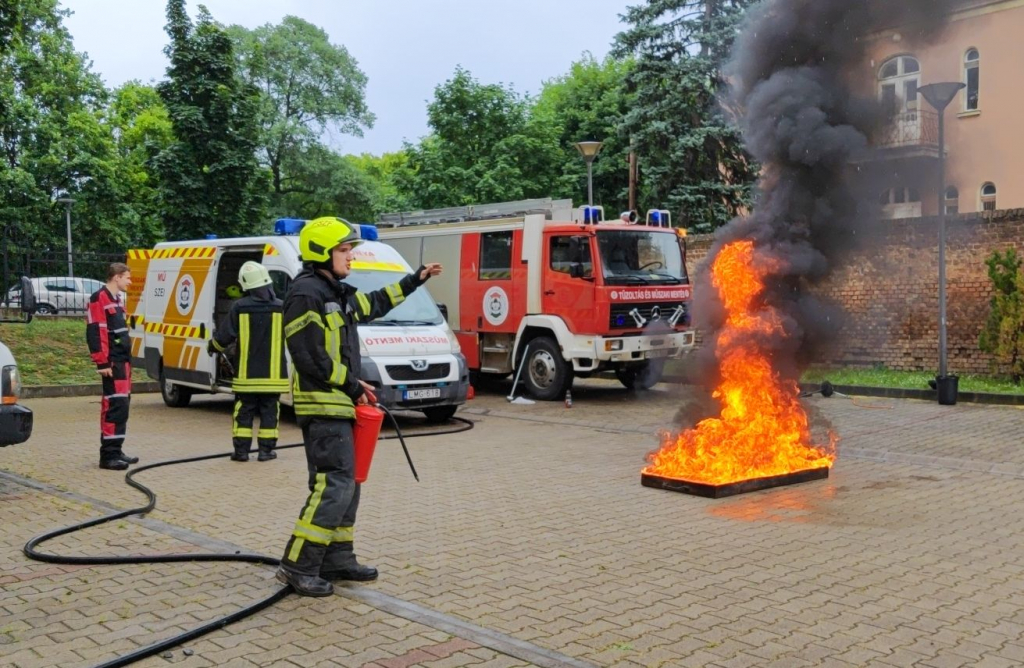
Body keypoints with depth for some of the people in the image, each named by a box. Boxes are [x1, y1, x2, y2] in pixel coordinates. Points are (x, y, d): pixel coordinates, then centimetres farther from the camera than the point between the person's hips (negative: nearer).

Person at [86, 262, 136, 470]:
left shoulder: (115, 299, 20)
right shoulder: (99, 299, -11)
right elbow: (95, 333, -18)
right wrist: (103, 363, -21)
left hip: (123, 361, 10)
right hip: (112, 363, -10)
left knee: (122, 404, 13)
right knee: (115, 406, -13)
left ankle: (115, 450, 21)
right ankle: (108, 455, -10)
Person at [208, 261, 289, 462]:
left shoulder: (239, 307, -6)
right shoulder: (281, 307, -3)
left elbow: (224, 336, -1)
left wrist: (212, 347, 18)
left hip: (247, 374, 0)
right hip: (273, 375, 0)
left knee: (244, 412, 8)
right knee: (269, 412, 7)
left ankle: (241, 450, 8)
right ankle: (266, 450, 7)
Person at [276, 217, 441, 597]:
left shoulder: (338, 293, 16)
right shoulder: (305, 294, -14)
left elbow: (373, 305, 33)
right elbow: (308, 357, -19)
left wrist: (415, 280, 33)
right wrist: (352, 385, -13)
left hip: (339, 405, 10)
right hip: (322, 407, -10)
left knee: (345, 484, 13)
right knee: (334, 484, -13)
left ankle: (337, 559, 22)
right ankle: (298, 566, -8)